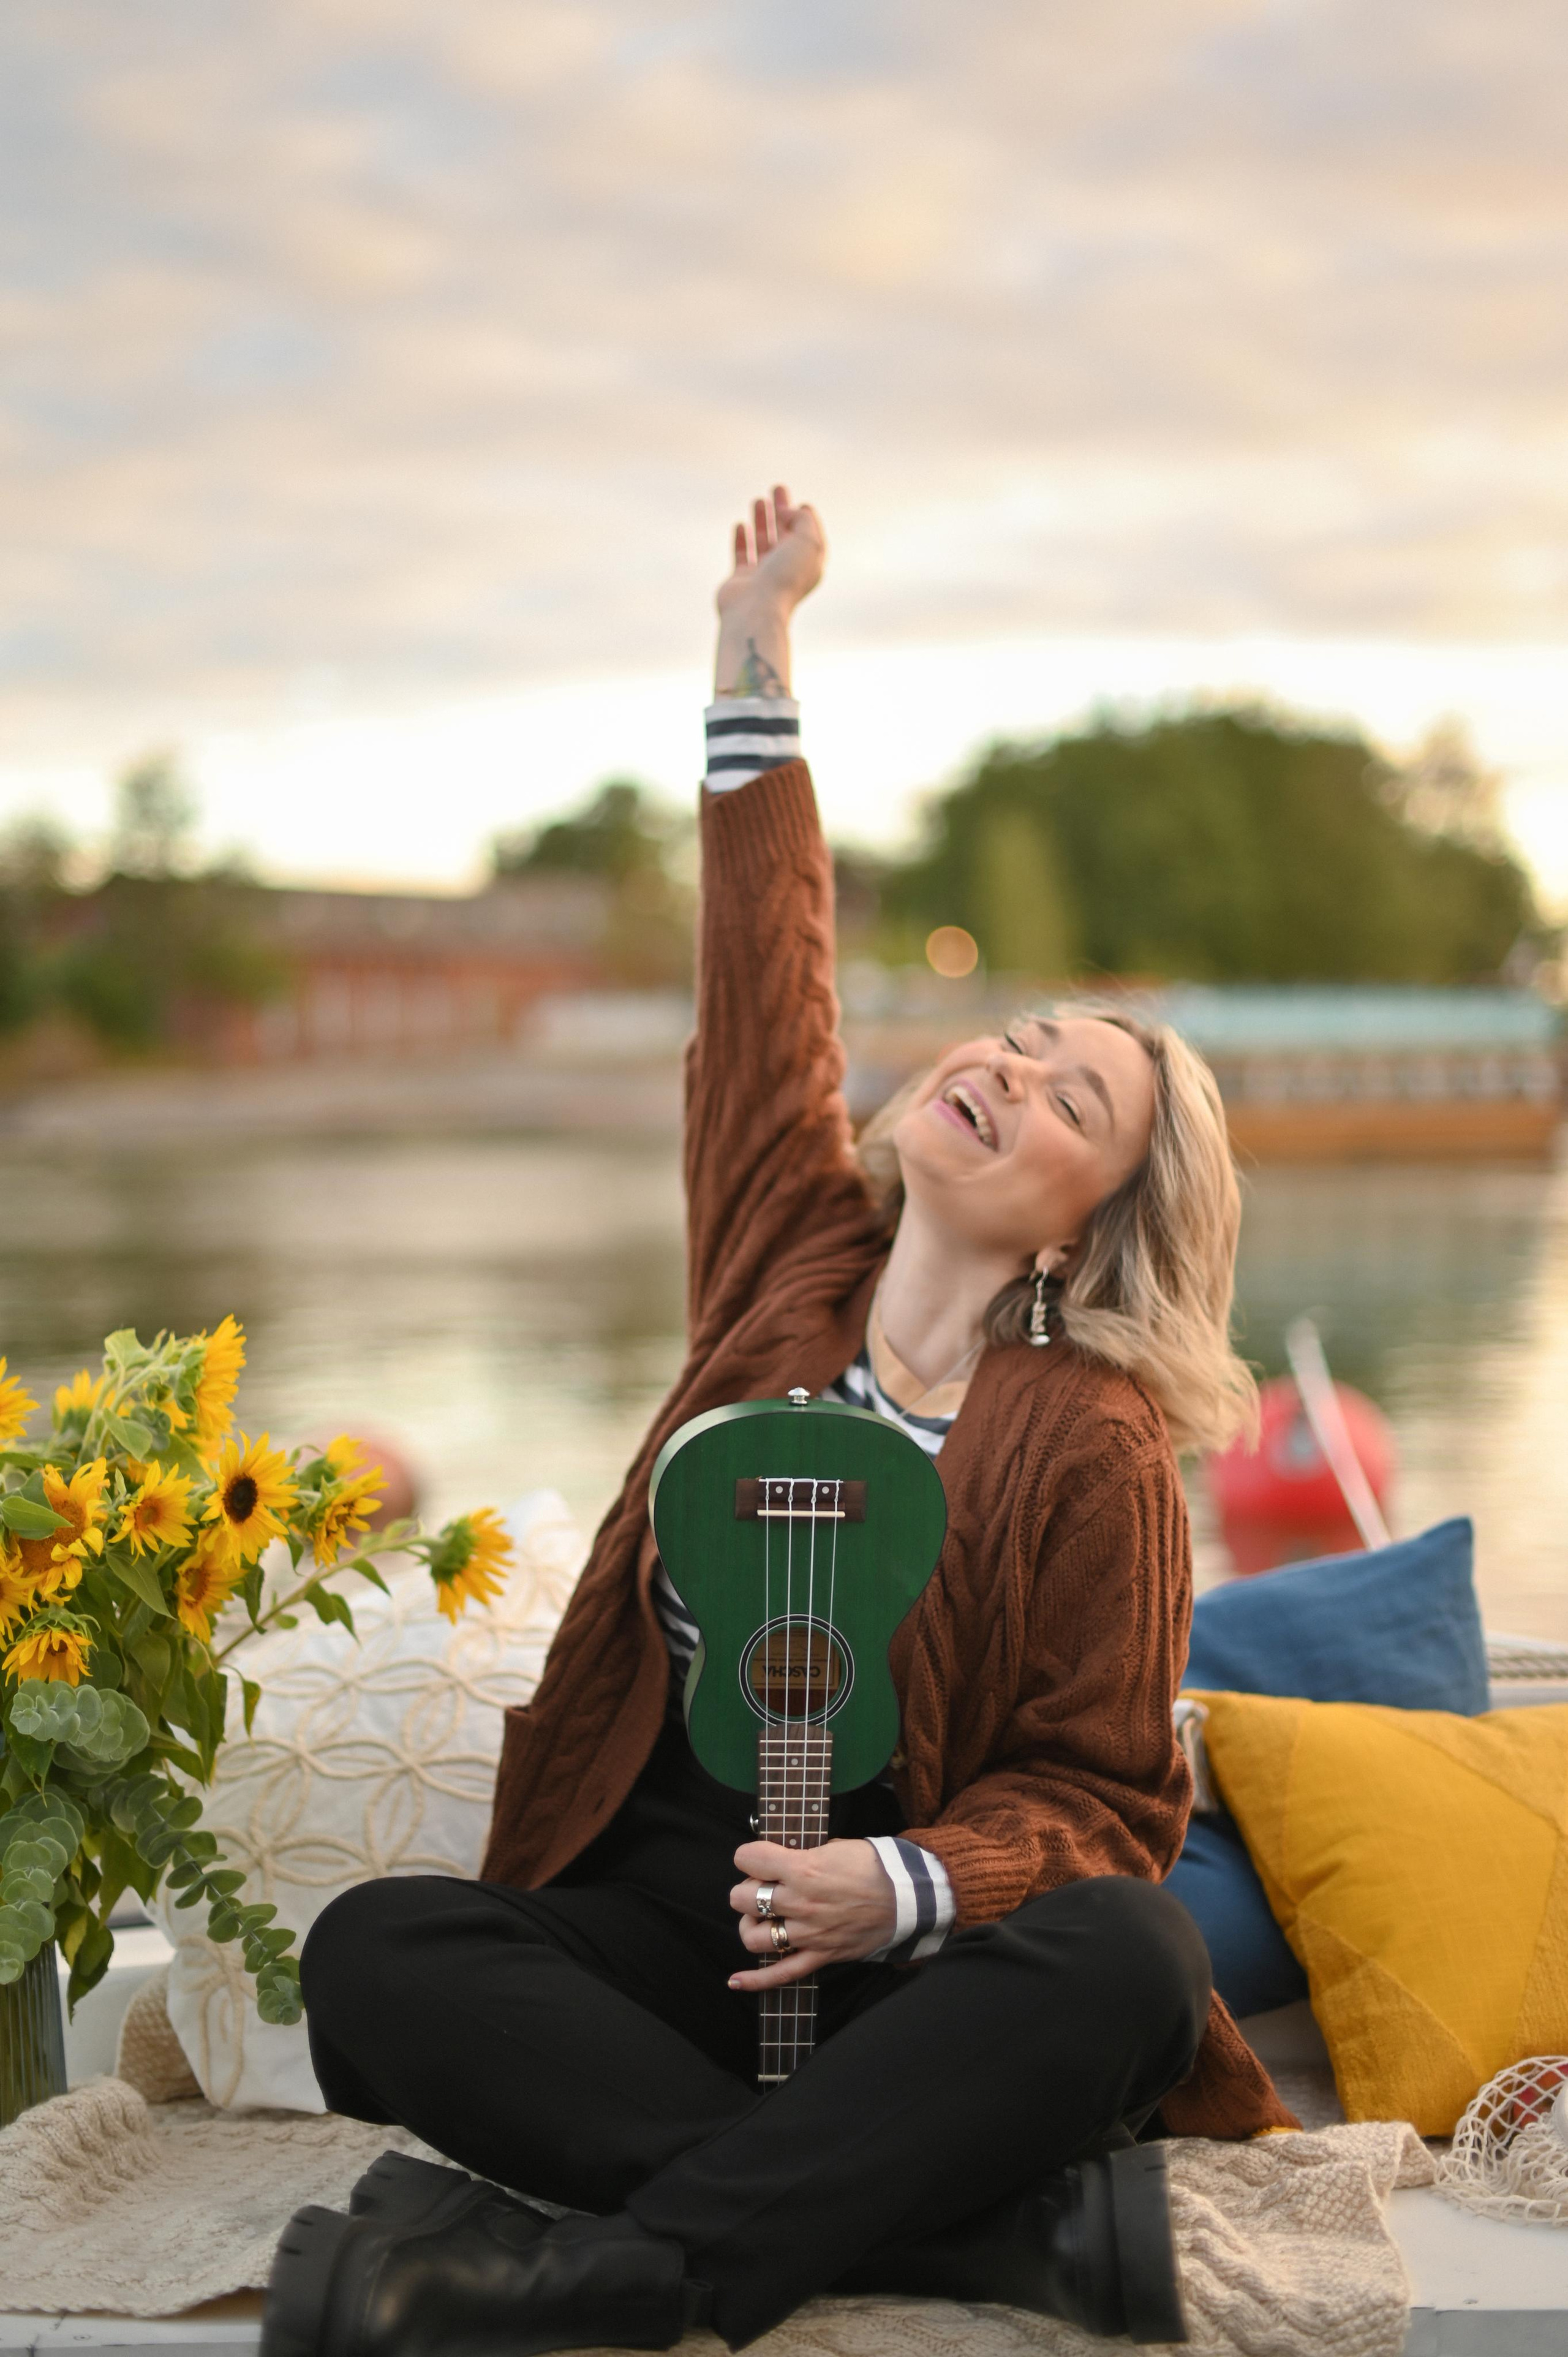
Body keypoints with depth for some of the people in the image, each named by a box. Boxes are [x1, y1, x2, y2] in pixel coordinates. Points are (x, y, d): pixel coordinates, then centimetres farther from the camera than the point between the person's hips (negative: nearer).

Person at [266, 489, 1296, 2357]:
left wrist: (907, 1890, -23)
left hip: (905, 1964, -3)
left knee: (1130, 1963, -35)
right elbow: (767, 984, 10)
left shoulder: (1094, 1449, -6)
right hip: (653, 1921, 4)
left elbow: (1090, 1790, -3)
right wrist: (756, 667, 12)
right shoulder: (792, 1254, 5)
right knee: (370, 1954, -24)